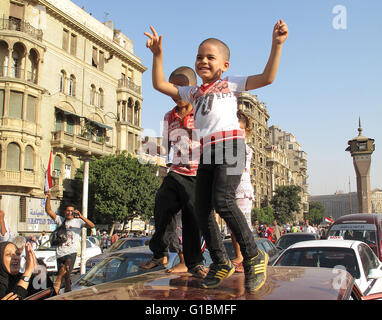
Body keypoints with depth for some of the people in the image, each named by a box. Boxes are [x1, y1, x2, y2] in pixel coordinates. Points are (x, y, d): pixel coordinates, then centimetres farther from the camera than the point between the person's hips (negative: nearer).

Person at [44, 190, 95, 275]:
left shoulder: (78, 221, 1)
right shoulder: (60, 220, 11)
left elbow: (92, 226, -13)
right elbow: (48, 210, 6)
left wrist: (81, 217, -24)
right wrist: (48, 198, -6)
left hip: (71, 253, -4)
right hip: (59, 253, 4)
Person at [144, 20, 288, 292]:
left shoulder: (231, 84, 14)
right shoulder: (193, 93, 26)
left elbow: (267, 78, 5)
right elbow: (160, 85, 24)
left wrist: (276, 45, -3)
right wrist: (158, 54, 16)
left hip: (230, 145, -6)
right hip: (206, 152, 6)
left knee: (222, 200, -24)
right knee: (202, 208, -1)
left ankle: (253, 256, -9)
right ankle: (221, 262, 12)